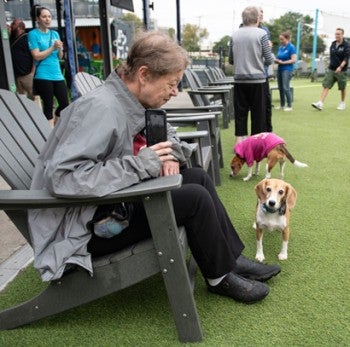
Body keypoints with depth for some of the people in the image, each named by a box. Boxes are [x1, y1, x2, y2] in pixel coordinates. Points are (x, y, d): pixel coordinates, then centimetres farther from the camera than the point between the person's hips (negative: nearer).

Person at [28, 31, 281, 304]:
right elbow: (61, 176, -33)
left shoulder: (132, 103, 2)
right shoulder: (100, 108, -25)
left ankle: (233, 258, 14)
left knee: (197, 177, 4)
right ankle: (220, 277, 7)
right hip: (84, 229, -9)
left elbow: (167, 134, 19)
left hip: (112, 205, 9)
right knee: (195, 198, -17)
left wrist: (171, 154, -5)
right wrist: (139, 165, -30)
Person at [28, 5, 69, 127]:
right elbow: (37, 56, -10)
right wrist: (53, 48, -14)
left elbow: (60, 57, 14)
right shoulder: (33, 34, -2)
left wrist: (60, 49, -7)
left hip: (57, 75, 5)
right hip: (43, 76, -5)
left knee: (64, 104, 5)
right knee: (48, 106, -1)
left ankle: (53, 125, 27)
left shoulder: (55, 33, 14)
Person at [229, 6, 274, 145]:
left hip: (240, 79, 3)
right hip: (257, 79, -3)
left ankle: (240, 139, 11)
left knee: (240, 111, 9)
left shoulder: (235, 35, 4)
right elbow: (269, 60, -5)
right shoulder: (261, 33, -6)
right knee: (258, 112, 7)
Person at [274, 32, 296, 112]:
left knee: (286, 88, -12)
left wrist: (283, 62, -16)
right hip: (280, 69, 7)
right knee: (280, 88, 8)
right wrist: (276, 60, -2)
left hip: (287, 69, -7)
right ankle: (282, 105, 18)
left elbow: (293, 60, -11)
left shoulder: (291, 47, -6)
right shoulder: (280, 47, 14)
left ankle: (289, 106, -5)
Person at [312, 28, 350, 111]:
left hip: (341, 70, -4)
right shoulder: (333, 44, 8)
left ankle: (342, 103, 28)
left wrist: (340, 67, -26)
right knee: (326, 86, -8)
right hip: (331, 69, 4)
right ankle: (320, 103, -16)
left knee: (342, 88, 10)